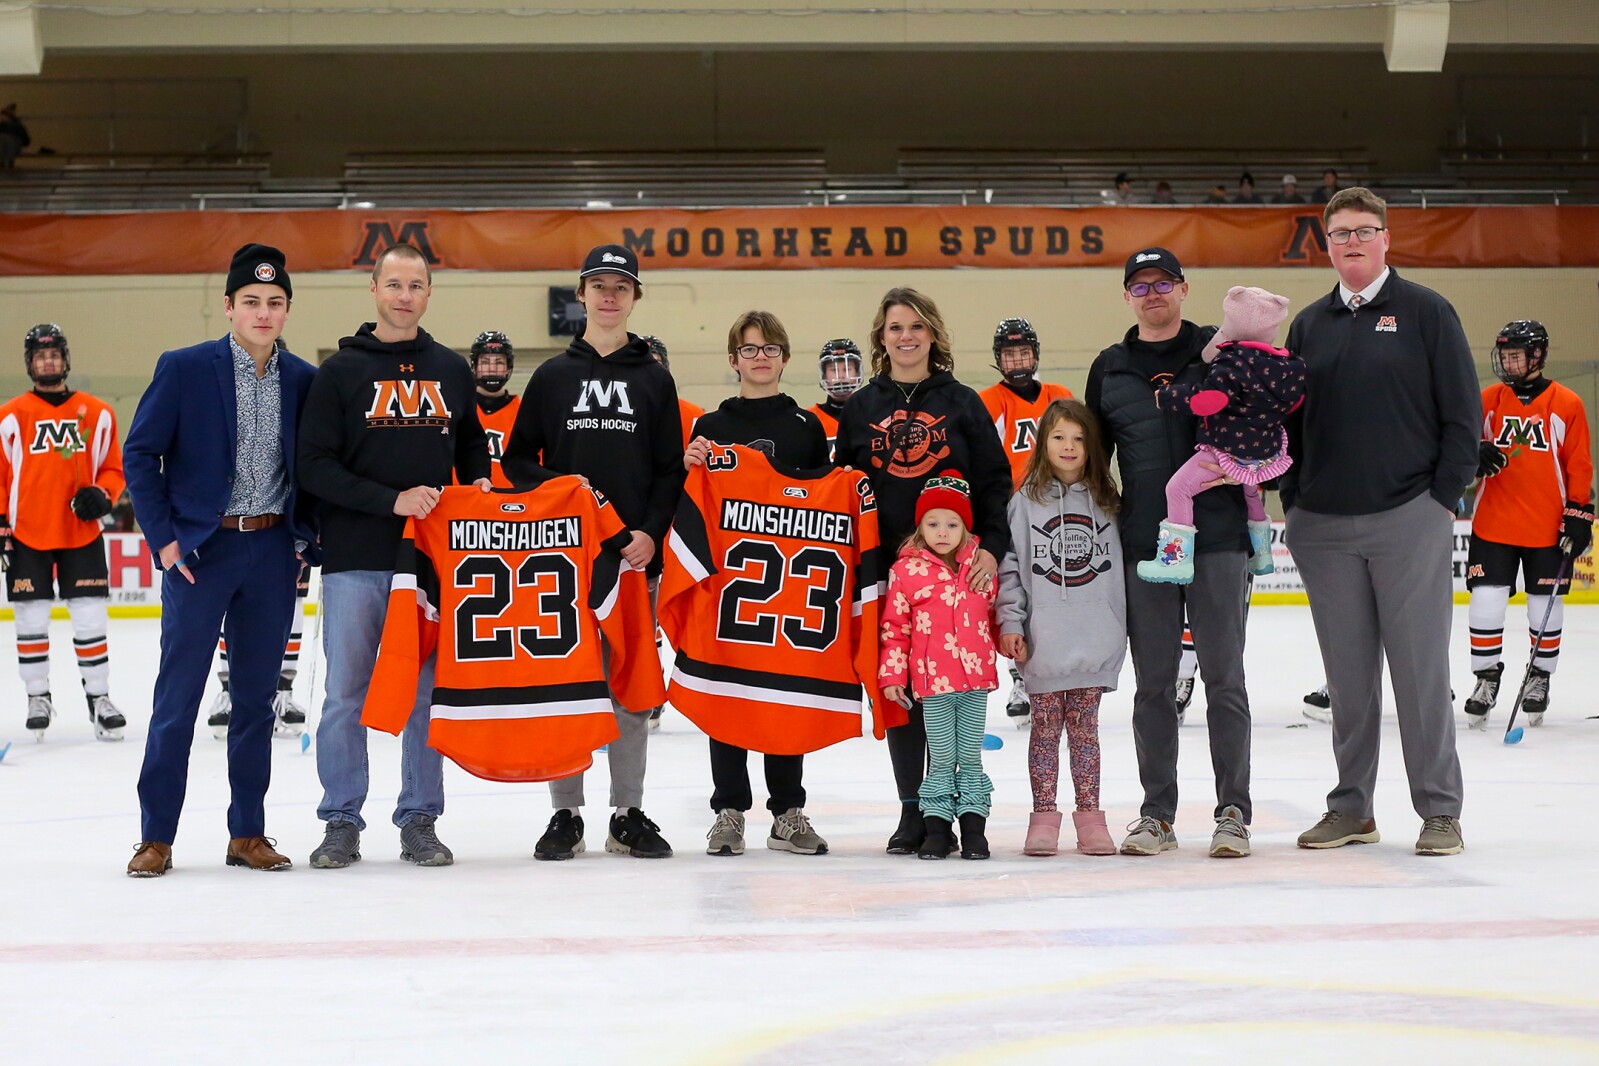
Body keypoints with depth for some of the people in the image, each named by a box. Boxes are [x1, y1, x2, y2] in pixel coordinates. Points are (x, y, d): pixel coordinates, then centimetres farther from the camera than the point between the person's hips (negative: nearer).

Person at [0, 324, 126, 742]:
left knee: (90, 619, 1)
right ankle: (38, 698, 17)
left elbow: (113, 468, 10)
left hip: (82, 533, 1)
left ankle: (99, 697, 11)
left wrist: (101, 496, -9)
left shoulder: (97, 413, 4)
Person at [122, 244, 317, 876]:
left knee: (256, 697, 8)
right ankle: (156, 838, 4)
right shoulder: (183, 369, -5)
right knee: (177, 696, -2)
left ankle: (248, 834, 16)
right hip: (199, 547, -3)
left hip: (272, 552, 3)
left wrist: (305, 536, 2)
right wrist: (163, 537, -8)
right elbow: (140, 454, -3)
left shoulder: (304, 381, 4)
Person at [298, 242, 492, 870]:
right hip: (356, 558, -2)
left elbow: (473, 444, 25)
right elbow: (314, 465, -6)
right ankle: (342, 822, 9)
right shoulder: (342, 370, 1)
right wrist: (392, 500, -15)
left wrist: (478, 484, 3)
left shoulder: (452, 371, 12)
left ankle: (420, 819, 12)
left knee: (429, 692, 4)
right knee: (346, 693, 0)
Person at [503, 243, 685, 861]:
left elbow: (671, 469, 6)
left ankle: (628, 816, 9)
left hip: (636, 553, 0)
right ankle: (566, 815, 6)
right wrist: (556, 486, -9)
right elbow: (516, 460, 10)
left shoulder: (654, 379, 10)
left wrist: (651, 532, -8)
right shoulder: (552, 377, 10)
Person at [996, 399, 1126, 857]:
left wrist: (1127, 626, 10)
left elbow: (1125, 563, 13)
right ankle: (1043, 818, 8)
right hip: (1043, 643, -1)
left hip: (1096, 642, 1)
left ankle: (1090, 818, 12)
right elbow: (1009, 564, 1)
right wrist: (1009, 622, -6)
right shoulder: (1026, 500, 3)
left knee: (1085, 728, 7)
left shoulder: (1107, 501, 8)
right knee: (1045, 728, 4)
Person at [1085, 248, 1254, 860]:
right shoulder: (1109, 370, 12)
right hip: (1143, 546, 3)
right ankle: (1157, 813, 12)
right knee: (1152, 683, 5)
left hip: (1218, 539, -2)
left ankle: (1233, 811, 4)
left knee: (1224, 677, -1)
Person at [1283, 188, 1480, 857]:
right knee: (1348, 674, 8)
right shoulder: (1309, 325, 13)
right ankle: (1351, 808, 15)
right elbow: (1289, 421, 18)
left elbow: (1463, 414, 0)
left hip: (1409, 524, -4)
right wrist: (1293, 501, 9)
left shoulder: (1426, 312, 1)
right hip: (1324, 527, 4)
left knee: (1420, 668, -4)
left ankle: (1440, 811, 3)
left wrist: (1444, 498, -5)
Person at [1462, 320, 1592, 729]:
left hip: (1548, 527, -2)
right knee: (1486, 601, -4)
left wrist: (1579, 512, -4)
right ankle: (1487, 677, 9)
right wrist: (1476, 455, -12)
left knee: (1546, 605, 6)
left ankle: (1539, 679, 21)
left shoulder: (1567, 404, -2)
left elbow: (1579, 464, 1)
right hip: (1494, 523, 2)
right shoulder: (1488, 400, 5)